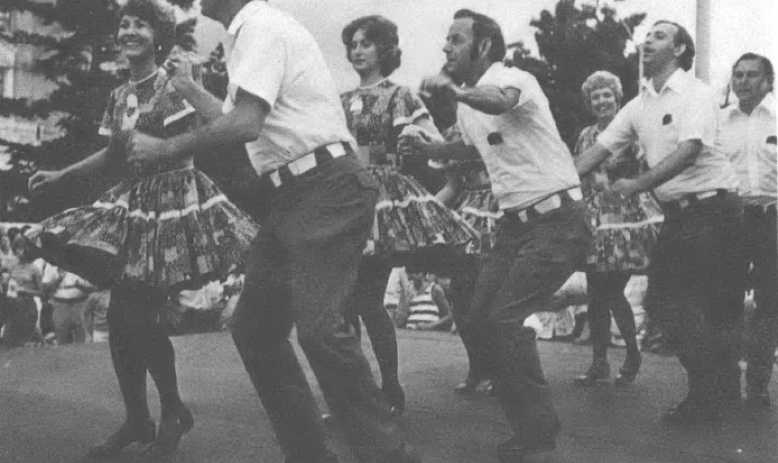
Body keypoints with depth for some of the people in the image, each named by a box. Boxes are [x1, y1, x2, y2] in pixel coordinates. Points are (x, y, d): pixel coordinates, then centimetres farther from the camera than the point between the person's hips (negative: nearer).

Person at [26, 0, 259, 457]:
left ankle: (174, 410, 12)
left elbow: (191, 144, -17)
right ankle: (137, 420, 19)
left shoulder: (175, 84, -8)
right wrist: (60, 176, 18)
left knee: (140, 316, -10)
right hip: (132, 202, 7)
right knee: (120, 316, 5)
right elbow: (115, 154, 20)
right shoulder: (119, 96, 12)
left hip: (175, 199, -7)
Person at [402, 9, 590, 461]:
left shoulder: (513, 78, -14)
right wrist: (429, 148, 20)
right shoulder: (468, 105, 13)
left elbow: (499, 101, -40)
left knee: (506, 318, -15)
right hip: (518, 221, 9)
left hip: (557, 220, -9)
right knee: (481, 316, 5)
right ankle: (531, 422, 18)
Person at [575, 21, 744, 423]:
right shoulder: (639, 105, 10)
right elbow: (596, 152, 8)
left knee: (718, 310, -5)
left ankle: (720, 398, 9)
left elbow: (690, 149, -22)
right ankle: (712, 391, 16)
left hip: (713, 210, -7)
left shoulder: (695, 93, -9)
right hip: (675, 214, 7)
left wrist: (640, 184, -31)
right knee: (661, 301, 4)